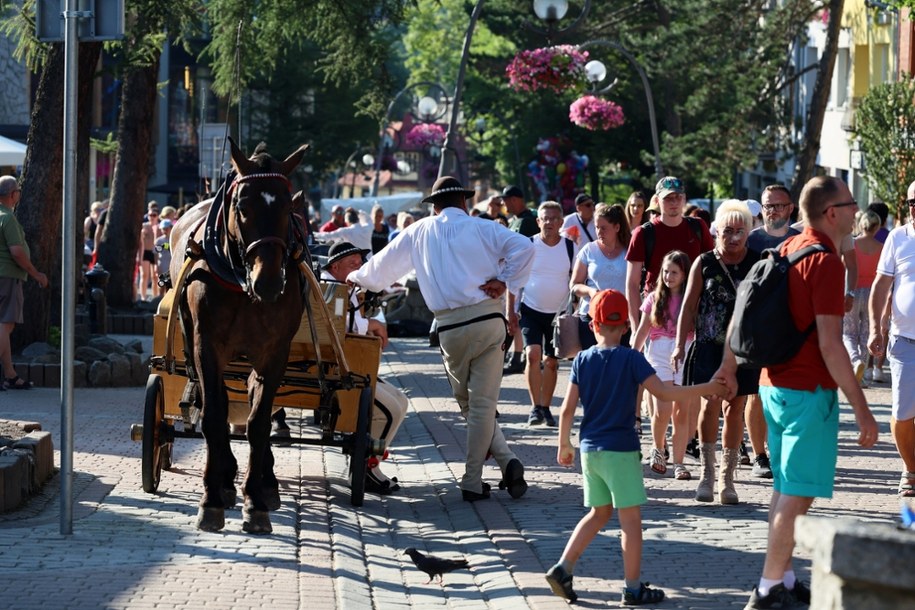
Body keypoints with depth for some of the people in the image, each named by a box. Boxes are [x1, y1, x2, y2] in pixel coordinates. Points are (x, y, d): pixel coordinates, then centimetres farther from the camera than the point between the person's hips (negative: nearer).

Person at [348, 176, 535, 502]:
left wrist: (355, 277, 40)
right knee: (483, 403, 2)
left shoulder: (418, 232, 12)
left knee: (468, 404, 14)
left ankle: (506, 460, 1)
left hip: (450, 326, 1)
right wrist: (505, 281, -1)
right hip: (489, 319, 0)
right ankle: (472, 481, 1)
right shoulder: (481, 228, 6)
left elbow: (383, 265, 22)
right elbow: (523, 247, -9)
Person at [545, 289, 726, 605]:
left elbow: (567, 409, 1)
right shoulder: (631, 359, -10)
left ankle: (563, 568, 10)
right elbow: (664, 393, -13)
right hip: (621, 451, -5)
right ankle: (633, 588, 4)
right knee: (630, 518, 2)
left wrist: (564, 445, 14)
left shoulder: (582, 360, 2)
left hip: (589, 449, 5)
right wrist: (707, 389, -5)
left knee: (599, 513, 19)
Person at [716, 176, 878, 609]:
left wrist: (730, 364, 25)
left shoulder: (786, 250, 9)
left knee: (785, 488, 16)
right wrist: (861, 408, -19)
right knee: (797, 495, -5)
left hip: (775, 386, 9)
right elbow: (829, 344, -22)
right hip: (809, 390, -9)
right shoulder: (825, 261, -18)